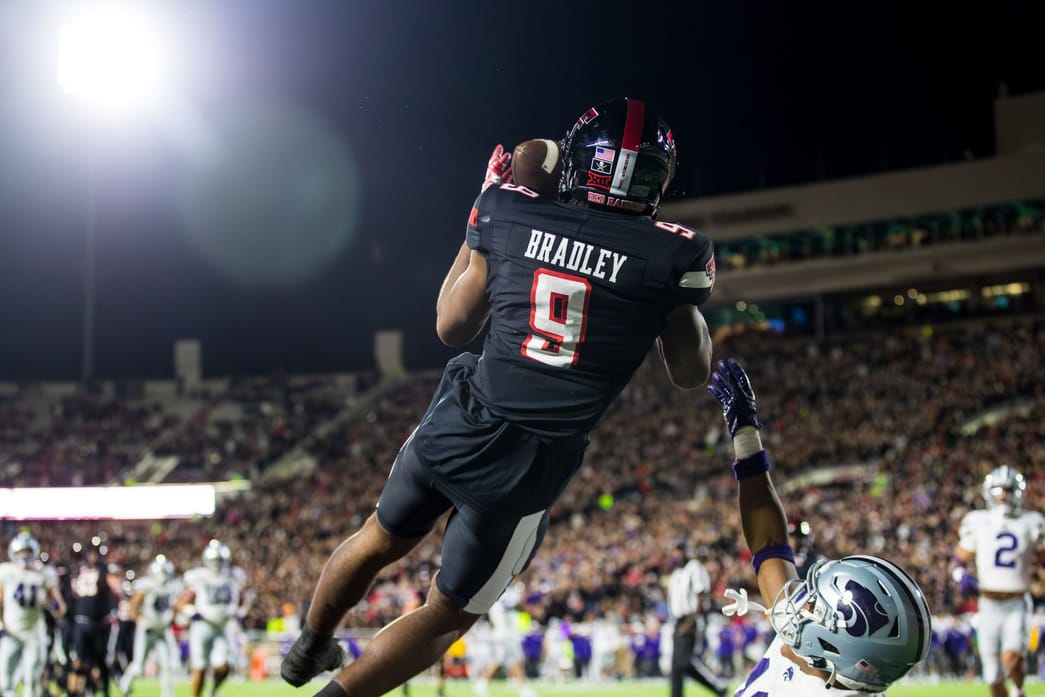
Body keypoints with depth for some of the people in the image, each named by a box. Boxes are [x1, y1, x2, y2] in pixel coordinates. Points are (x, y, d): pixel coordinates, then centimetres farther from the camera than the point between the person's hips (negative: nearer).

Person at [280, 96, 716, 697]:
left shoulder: (511, 213, -2)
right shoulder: (673, 254, -8)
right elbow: (692, 374, 6)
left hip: (460, 423, 3)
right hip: (535, 466, -3)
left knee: (380, 541, 32)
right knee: (449, 614, 20)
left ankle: (310, 648, 54)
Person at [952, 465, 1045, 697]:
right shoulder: (977, 522, 3)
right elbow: (960, 560, 9)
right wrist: (962, 576, -12)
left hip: (1017, 605, -1)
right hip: (989, 606, 1)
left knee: (1011, 659, -23)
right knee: (994, 677, 6)